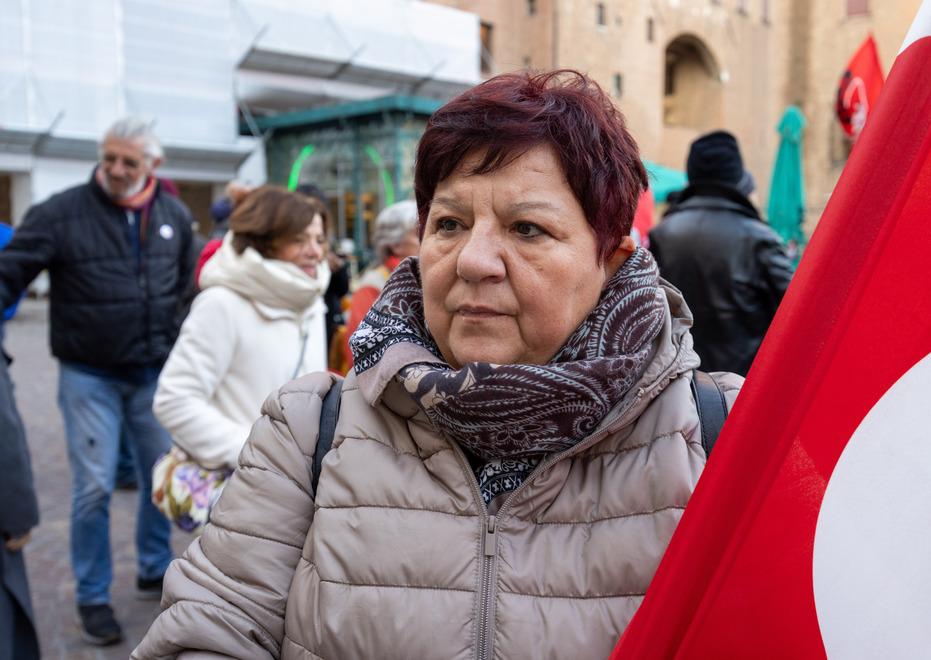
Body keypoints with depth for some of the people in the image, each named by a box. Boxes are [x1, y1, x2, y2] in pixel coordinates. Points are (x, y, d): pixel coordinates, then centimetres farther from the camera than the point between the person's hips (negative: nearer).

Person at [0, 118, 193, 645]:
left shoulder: (176, 216, 2)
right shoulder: (61, 212, -11)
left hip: (155, 373, 4)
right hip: (89, 376, -4)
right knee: (95, 488, 1)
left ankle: (155, 572, 35)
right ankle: (93, 597, 21)